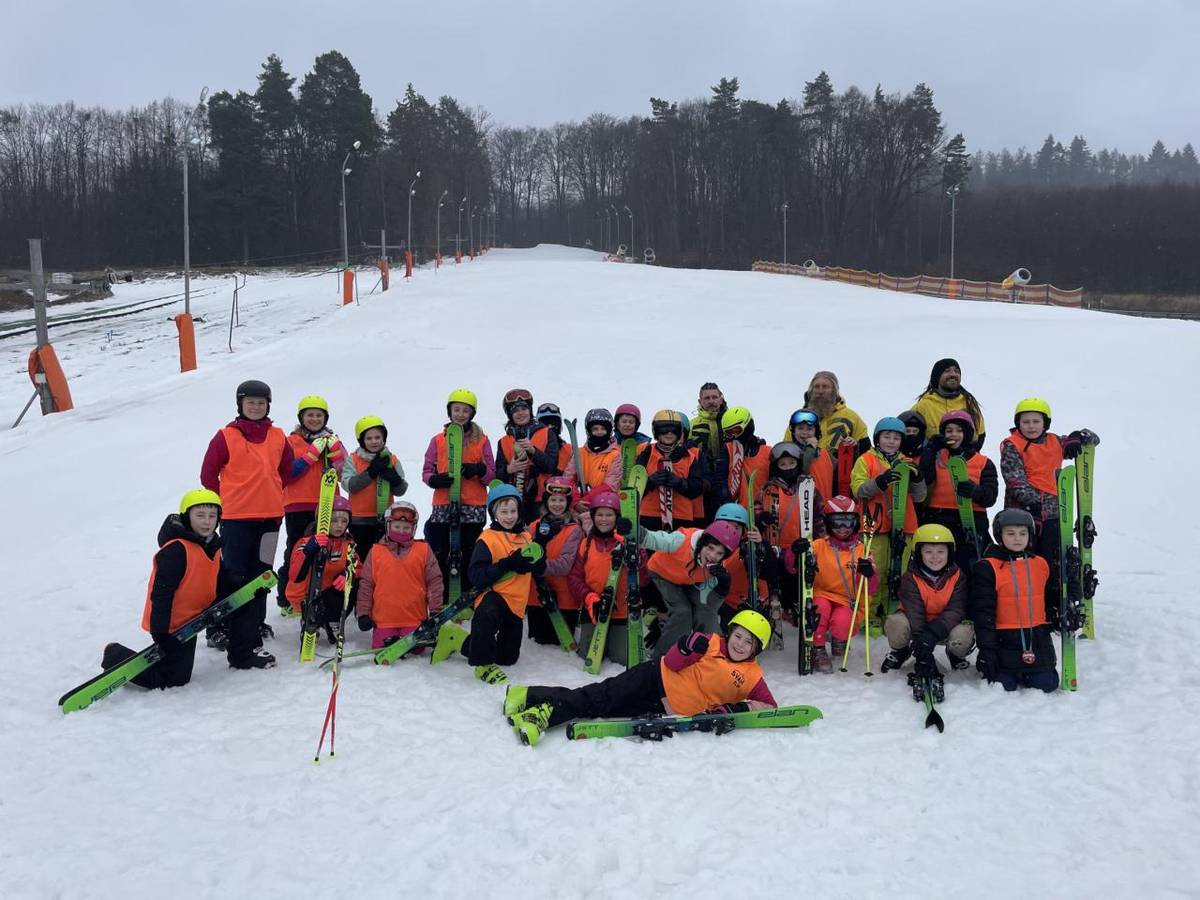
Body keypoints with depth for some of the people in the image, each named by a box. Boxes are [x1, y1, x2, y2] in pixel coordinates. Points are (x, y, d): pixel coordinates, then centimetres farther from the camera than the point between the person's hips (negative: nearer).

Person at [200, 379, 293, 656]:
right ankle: (219, 628, 3)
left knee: (261, 570, 13)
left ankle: (256, 622, 25)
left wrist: (271, 495, 12)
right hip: (235, 518, -4)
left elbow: (286, 470, 20)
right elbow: (208, 473, -1)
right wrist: (224, 502, 0)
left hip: (270, 516, 4)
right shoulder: (226, 437, -5)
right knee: (233, 573, -4)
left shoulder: (278, 437, 8)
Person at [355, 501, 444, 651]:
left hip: (414, 618, -1)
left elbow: (434, 580, 4)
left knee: (416, 649, -9)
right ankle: (392, 641, 23)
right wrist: (363, 613, 3)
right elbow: (365, 583, 7)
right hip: (383, 619, 1)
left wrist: (435, 611, 0)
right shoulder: (376, 552, 5)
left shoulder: (424, 550, 4)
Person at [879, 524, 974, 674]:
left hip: (946, 624, 1)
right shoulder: (910, 578, -15)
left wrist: (932, 633, -39)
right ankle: (900, 651, 4)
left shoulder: (958, 576, -11)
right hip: (916, 624, -1)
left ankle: (956, 654, 8)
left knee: (963, 634, -32)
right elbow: (914, 611, -26)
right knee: (896, 623, -33)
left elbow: (956, 610, -21)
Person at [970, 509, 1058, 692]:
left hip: (1038, 639, 4)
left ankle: (1024, 674, 27)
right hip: (1005, 641, -4)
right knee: (1004, 686, -9)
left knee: (1047, 684, -3)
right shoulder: (987, 568, -7)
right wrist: (987, 650, -11)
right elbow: (983, 612, -8)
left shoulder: (1040, 564, 8)